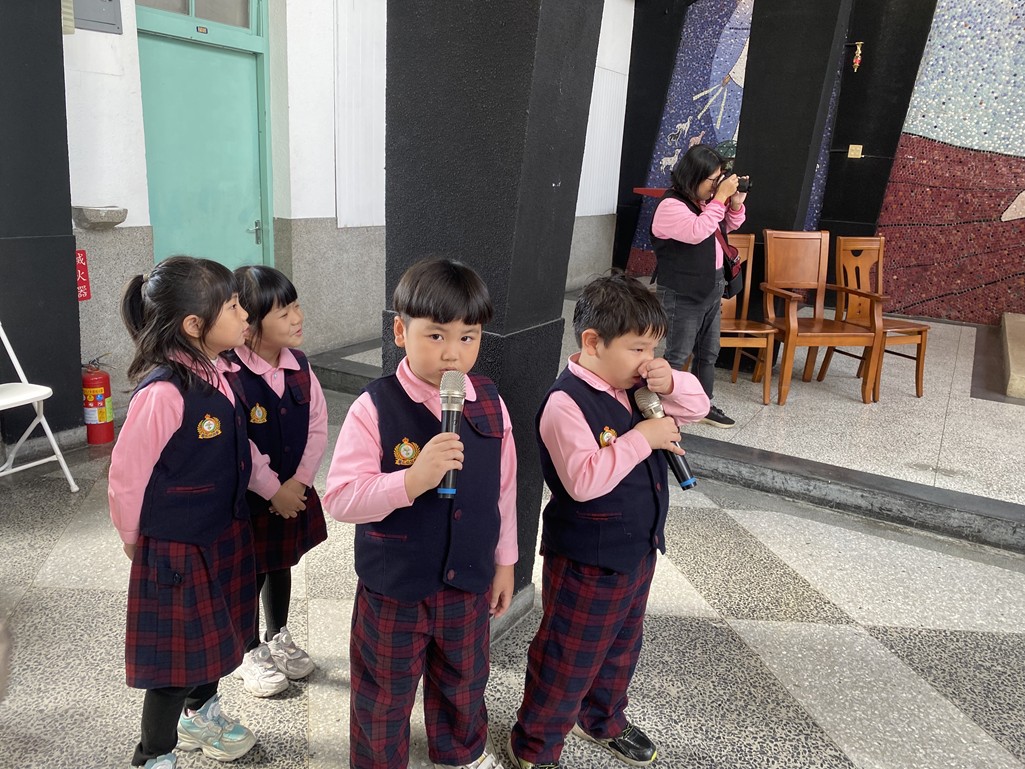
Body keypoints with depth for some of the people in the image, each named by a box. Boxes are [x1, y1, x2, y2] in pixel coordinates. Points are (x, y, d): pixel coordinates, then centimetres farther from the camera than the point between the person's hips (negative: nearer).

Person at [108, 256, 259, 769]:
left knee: (214, 634, 25)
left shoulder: (218, 375, -3)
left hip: (223, 536, 8)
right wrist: (138, 543, -4)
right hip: (176, 550, -8)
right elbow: (125, 480, -19)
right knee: (176, 659, 9)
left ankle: (201, 716, 51)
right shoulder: (162, 393, -28)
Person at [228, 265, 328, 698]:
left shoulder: (299, 366, -4)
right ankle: (252, 654, 35)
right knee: (250, 573, 12)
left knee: (282, 565, 22)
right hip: (248, 496, -5)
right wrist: (274, 490, -18)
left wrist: (298, 481, -11)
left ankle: (278, 640, 44)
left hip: (294, 491, 6)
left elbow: (318, 427, -2)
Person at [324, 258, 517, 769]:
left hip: (469, 580, 4)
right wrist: (412, 481, -38)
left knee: (464, 680, 28)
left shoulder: (490, 402, -8)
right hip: (393, 587, -4)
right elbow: (339, 498, -24)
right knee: (384, 694, 20)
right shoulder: (374, 408, -22)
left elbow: (504, 487, 2)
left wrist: (505, 559, 9)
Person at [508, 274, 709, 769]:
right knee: (568, 659, 10)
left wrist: (671, 384, -13)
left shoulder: (636, 386, -1)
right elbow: (584, 480, -35)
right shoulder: (566, 403, -26)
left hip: (638, 549, 8)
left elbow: (698, 406, 7)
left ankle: (602, 720, 53)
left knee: (621, 646, 28)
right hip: (587, 562, -8)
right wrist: (641, 439, -29)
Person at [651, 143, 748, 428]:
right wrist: (721, 197, -25)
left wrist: (735, 203, 0)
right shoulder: (671, 206, -17)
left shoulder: (706, 201, 7)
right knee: (678, 356, -2)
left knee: (708, 352, 16)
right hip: (685, 295, -8)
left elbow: (729, 226, 20)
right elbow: (697, 231, -32)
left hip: (712, 289, 9)